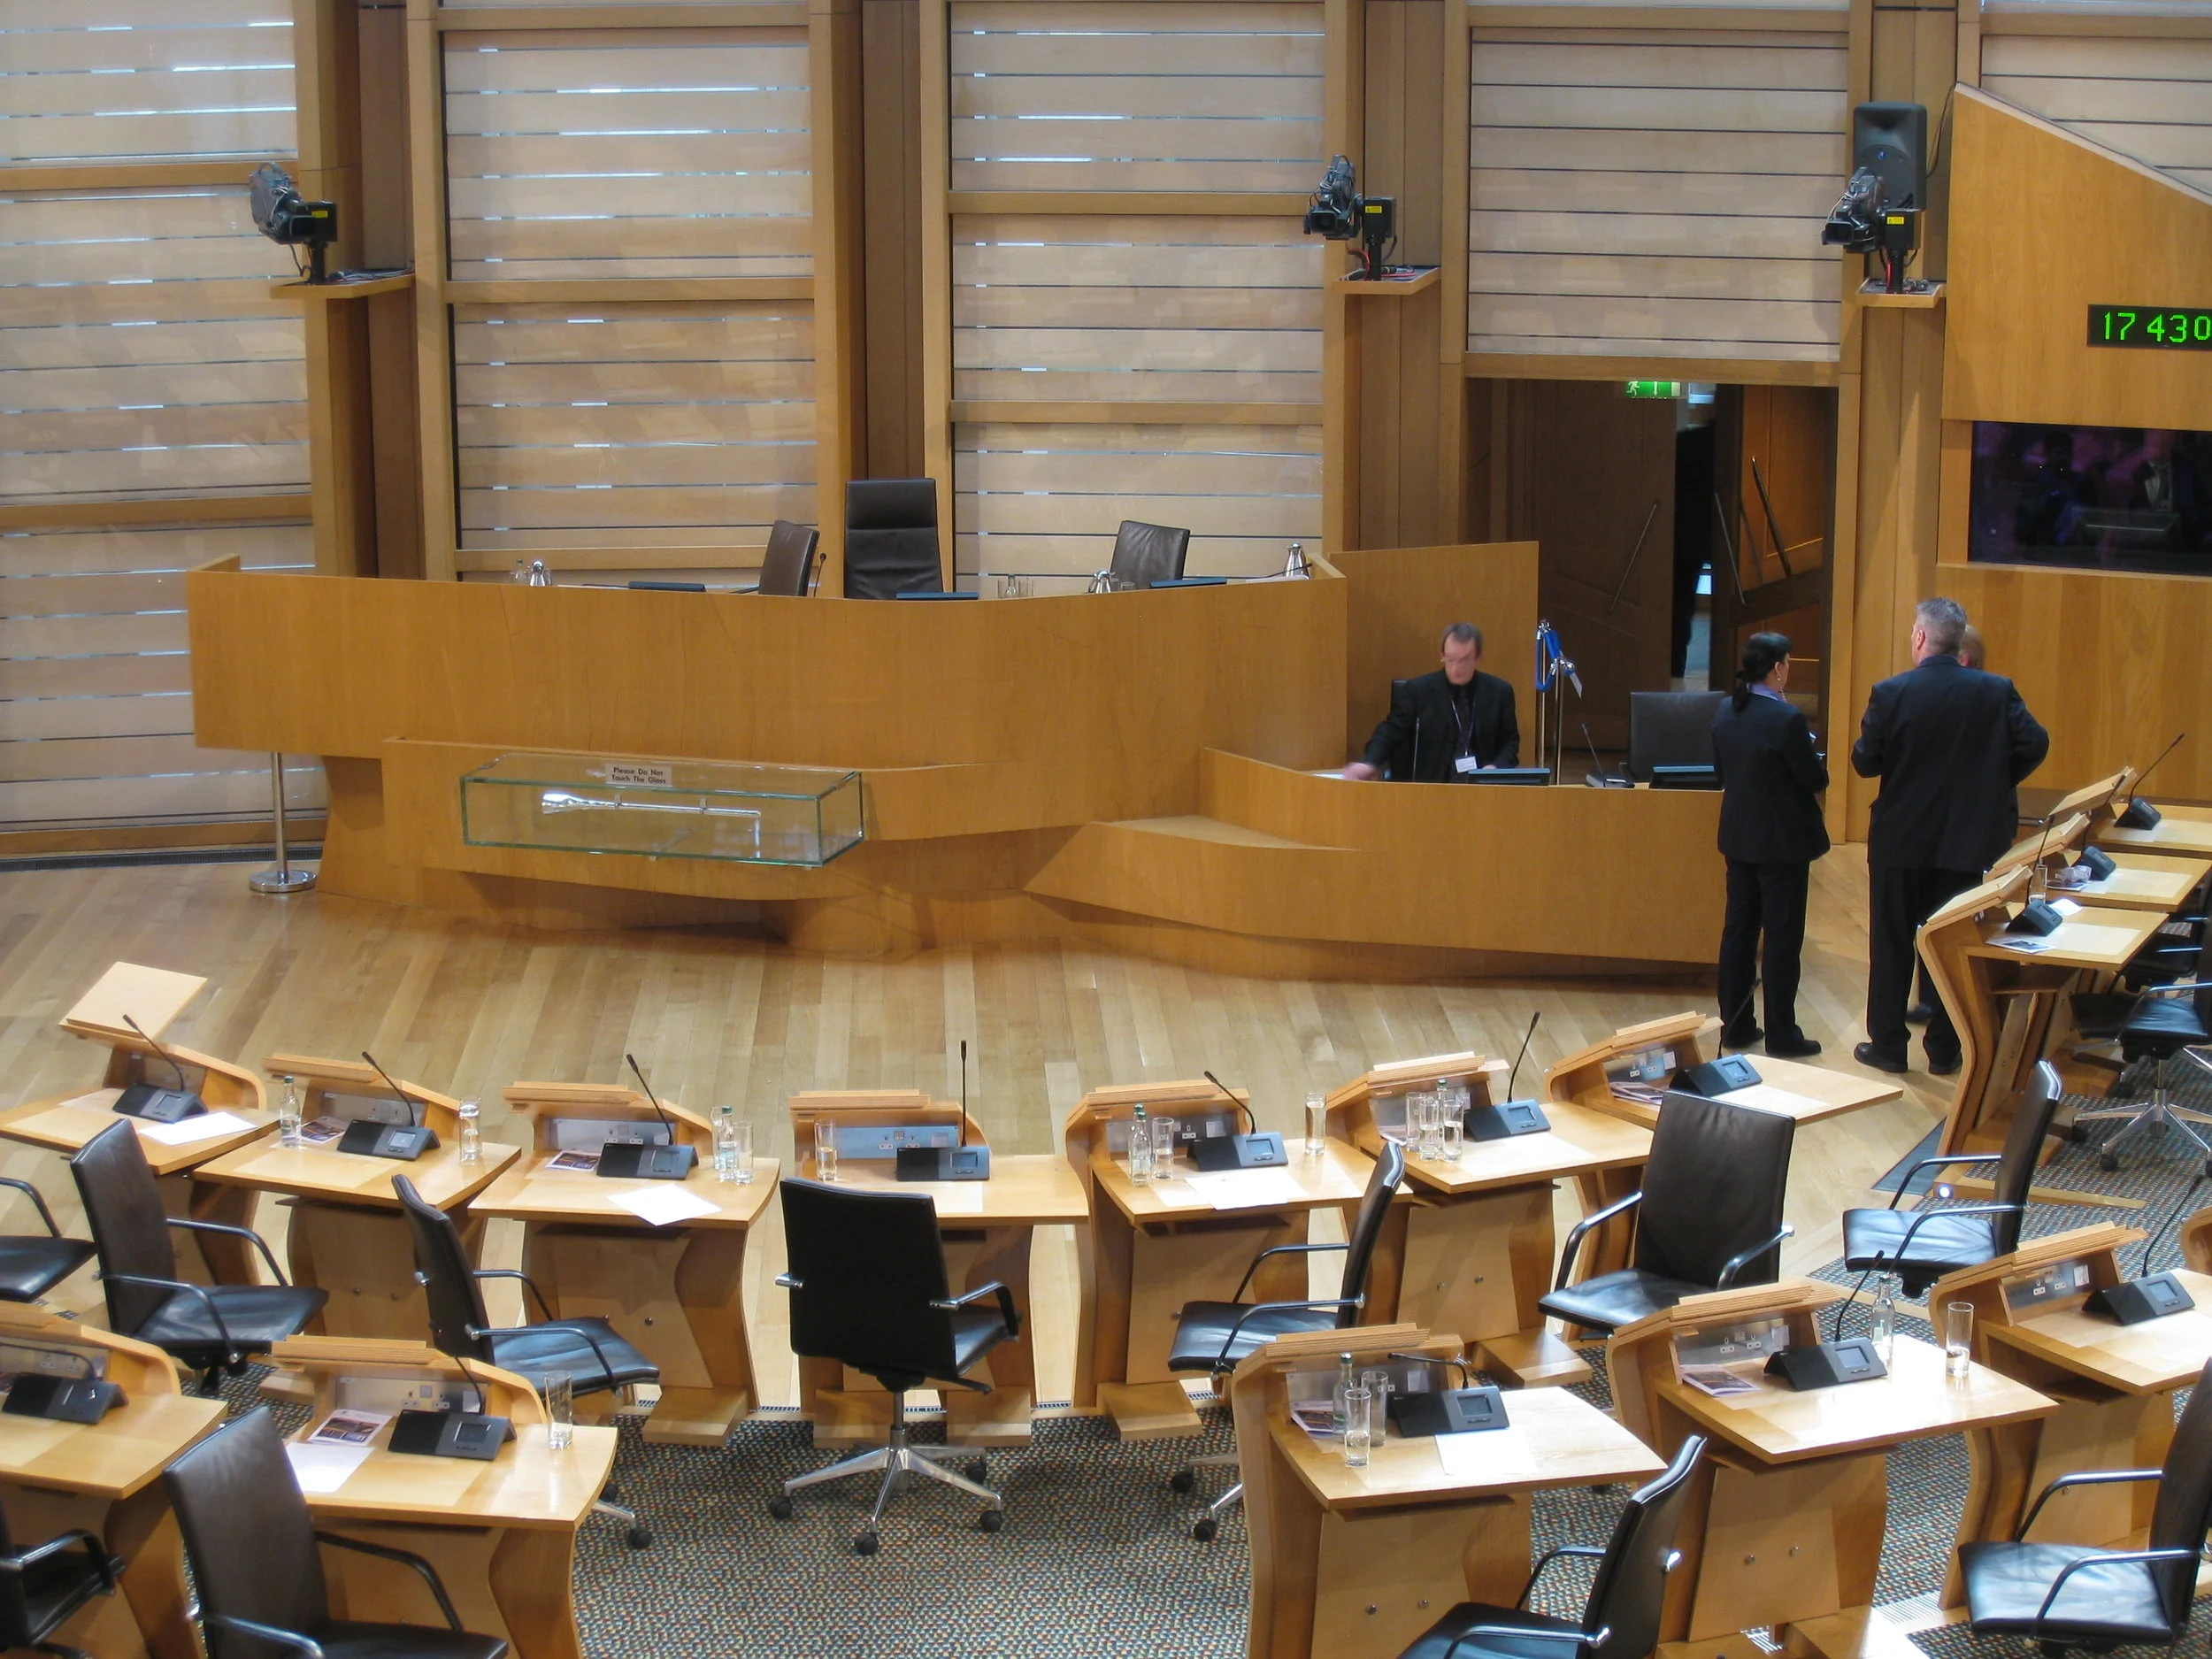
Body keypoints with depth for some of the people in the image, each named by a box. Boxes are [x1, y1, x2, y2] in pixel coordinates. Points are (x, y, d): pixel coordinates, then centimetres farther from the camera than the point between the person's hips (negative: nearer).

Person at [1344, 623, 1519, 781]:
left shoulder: (1499, 692, 7)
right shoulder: (1416, 691, 1)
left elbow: (1510, 742, 15)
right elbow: (1390, 732, 0)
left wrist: (1497, 767, -7)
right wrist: (1369, 762, -20)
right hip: (1429, 787, -1)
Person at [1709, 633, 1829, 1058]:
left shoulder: (1725, 713, 0)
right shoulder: (1786, 718, -21)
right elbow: (1815, 779, -14)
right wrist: (1809, 751, 6)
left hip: (1739, 836, 7)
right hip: (1782, 840, -7)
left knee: (1738, 929, 14)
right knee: (1782, 937, 1)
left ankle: (1735, 1025, 20)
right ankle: (1781, 1035, 7)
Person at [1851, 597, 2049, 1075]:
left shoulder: (1891, 693, -12)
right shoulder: (1997, 692, -6)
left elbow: (1864, 762, -9)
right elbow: (2034, 744, -11)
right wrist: (1992, 783, 5)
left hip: (1900, 840, -1)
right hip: (1968, 841, 2)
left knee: (1891, 945, 11)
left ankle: (1887, 1045, 16)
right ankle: (1943, 1050, 16)